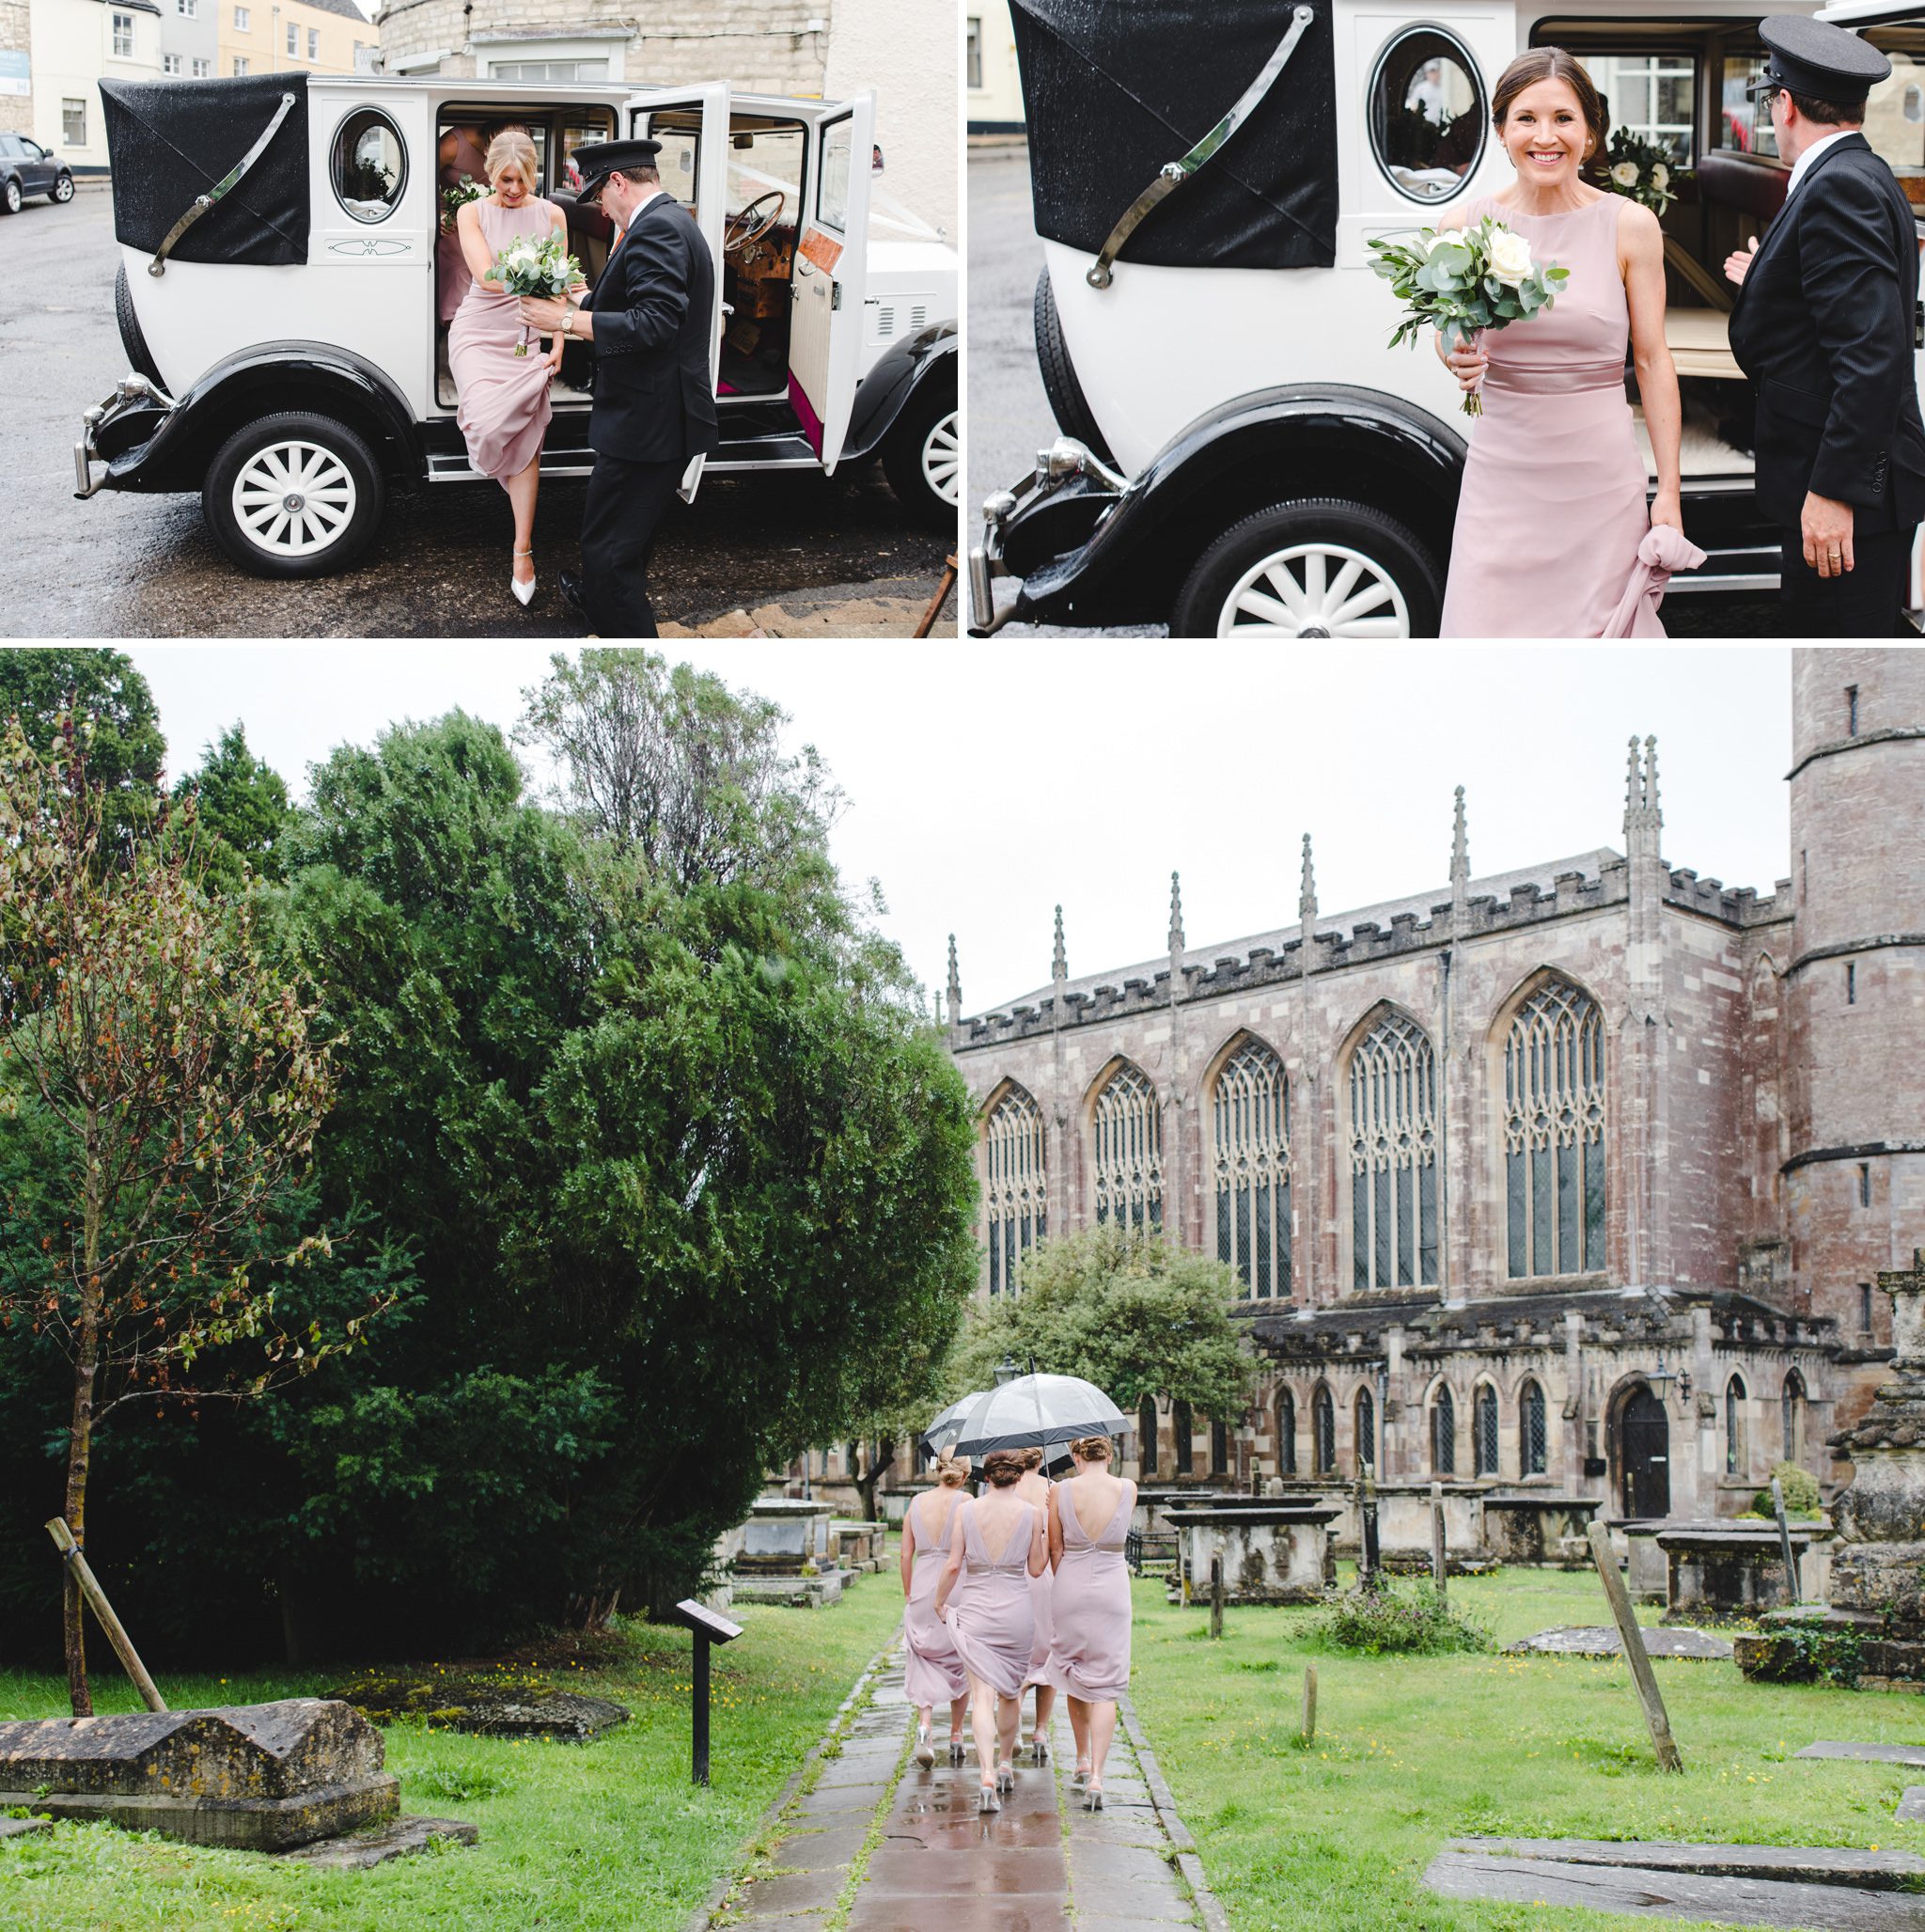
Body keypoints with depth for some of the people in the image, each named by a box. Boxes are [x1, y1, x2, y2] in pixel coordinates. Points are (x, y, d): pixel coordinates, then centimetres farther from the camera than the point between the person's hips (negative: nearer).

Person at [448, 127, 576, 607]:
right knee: (490, 423, -23)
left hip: (528, 335, 1)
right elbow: (486, 275, -13)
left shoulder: (550, 215, 5)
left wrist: (557, 342, -2)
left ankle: (522, 550, -3)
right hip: (480, 332, -1)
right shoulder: (472, 213, 0)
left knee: (526, 435, -8)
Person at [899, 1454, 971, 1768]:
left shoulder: (917, 1503, 5)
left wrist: (908, 1595, 15)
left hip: (922, 1588, 2)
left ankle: (924, 1725, -15)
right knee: (959, 1663, 14)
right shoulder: (966, 1503, -7)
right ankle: (955, 1736, 19)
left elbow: (906, 1555, 6)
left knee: (924, 1662, 8)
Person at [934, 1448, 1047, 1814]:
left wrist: (940, 1601, 13)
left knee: (982, 1694, -6)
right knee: (1011, 1691, 21)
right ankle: (1005, 1763, 36)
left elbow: (953, 1565, -2)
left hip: (976, 1609, -1)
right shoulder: (1031, 1513, -3)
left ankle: (988, 1778, -21)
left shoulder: (965, 1510, -3)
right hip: (1017, 1610, 1)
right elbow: (1036, 1568, 5)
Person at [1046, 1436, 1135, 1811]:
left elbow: (1056, 1549, 1)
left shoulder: (1061, 1491, -6)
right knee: (1104, 1686, 0)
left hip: (1071, 1587, 1)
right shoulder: (1128, 1490, -4)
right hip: (1112, 1590, -1)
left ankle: (1083, 1760, 33)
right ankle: (1096, 1776, -12)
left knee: (1073, 1676, 20)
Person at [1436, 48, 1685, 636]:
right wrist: (1458, 360, -11)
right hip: (1503, 471, 1)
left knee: (1601, 631, 3)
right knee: (1488, 624, -2)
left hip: (1602, 472, 0)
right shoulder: (1464, 226, 0)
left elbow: (1653, 360, 1)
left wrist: (1669, 491, -2)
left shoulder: (1630, 226, -2)